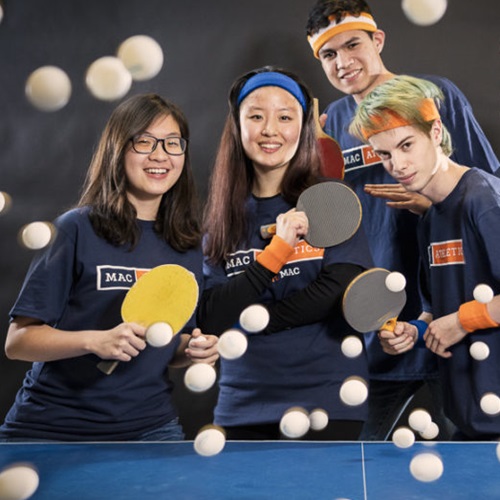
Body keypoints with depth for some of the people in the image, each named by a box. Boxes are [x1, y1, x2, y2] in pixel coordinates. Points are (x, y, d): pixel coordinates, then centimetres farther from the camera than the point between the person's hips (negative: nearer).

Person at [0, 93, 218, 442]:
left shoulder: (191, 245, 4)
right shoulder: (76, 229, -9)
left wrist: (193, 350, -4)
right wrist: (95, 341, -24)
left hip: (150, 426, 4)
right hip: (51, 430, -3)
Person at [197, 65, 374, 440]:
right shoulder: (223, 217, 5)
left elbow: (341, 291, -13)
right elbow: (210, 319, -5)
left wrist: (245, 320, -8)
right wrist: (276, 251, -16)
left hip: (326, 404, -2)